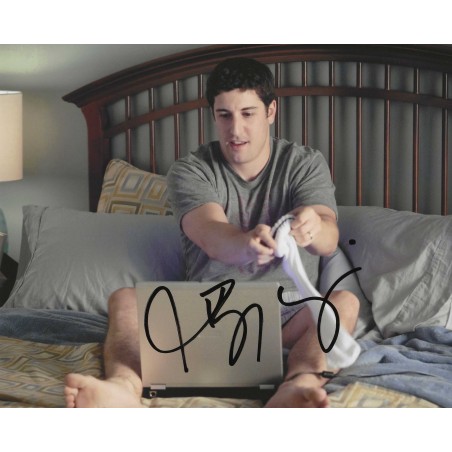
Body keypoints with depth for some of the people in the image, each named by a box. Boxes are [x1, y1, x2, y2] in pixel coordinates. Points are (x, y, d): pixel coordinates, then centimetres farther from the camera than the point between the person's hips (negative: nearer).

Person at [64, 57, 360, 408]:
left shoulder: (306, 164, 1)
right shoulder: (190, 171, -2)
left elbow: (329, 240, -18)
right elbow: (211, 237, -23)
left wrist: (314, 229, -45)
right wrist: (246, 244, -49)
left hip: (287, 313, 0)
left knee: (345, 301, -30)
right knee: (125, 299, -23)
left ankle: (299, 387, -59)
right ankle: (125, 388, -55)